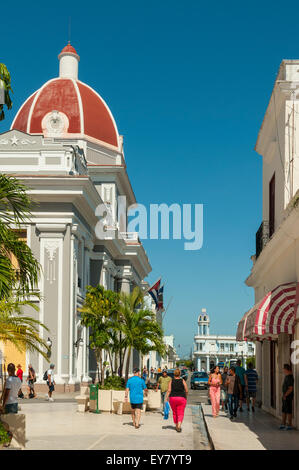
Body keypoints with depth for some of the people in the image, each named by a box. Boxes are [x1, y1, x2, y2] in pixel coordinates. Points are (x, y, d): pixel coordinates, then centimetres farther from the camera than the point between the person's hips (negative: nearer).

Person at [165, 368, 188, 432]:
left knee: (174, 413, 18)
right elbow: (186, 391, 0)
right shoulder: (183, 381, -1)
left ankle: (176, 426, 27)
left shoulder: (171, 381, 1)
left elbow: (169, 390, -8)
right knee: (180, 413, 0)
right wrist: (185, 396, 19)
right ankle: (179, 426, -20)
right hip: (181, 398, -1)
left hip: (172, 398, 2)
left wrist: (166, 398, -8)